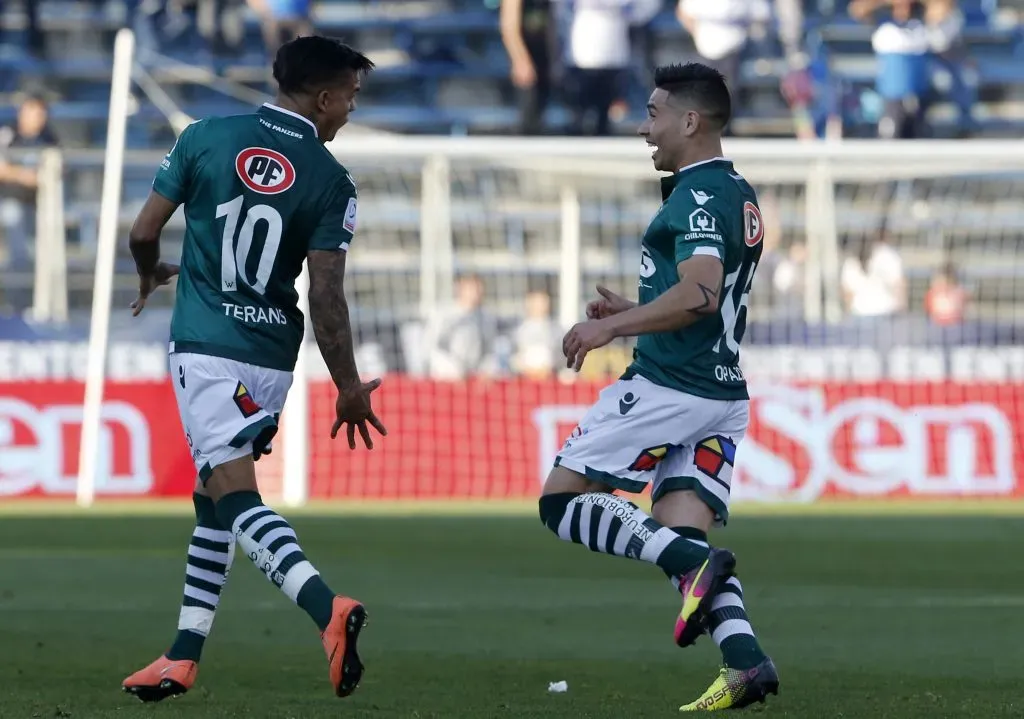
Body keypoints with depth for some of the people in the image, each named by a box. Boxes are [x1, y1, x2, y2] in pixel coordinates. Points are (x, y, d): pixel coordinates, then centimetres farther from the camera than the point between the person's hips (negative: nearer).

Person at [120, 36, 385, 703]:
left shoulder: (206, 137, -2)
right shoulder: (331, 182, -3)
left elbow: (144, 232, 2)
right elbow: (326, 297, -7)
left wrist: (151, 274, 25)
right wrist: (349, 390, 1)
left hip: (206, 347, -2)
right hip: (273, 354, 2)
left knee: (234, 494, -12)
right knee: (214, 496, 16)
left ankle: (327, 607, -35)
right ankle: (184, 657, 16)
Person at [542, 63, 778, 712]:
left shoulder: (699, 196, -13)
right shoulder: (741, 197, 18)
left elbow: (698, 294, -27)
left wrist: (610, 327, -23)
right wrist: (632, 313, 22)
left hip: (668, 386, -9)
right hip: (723, 395, 9)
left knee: (563, 501, -1)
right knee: (684, 532, 4)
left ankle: (694, 561, -20)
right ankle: (745, 660, -17)